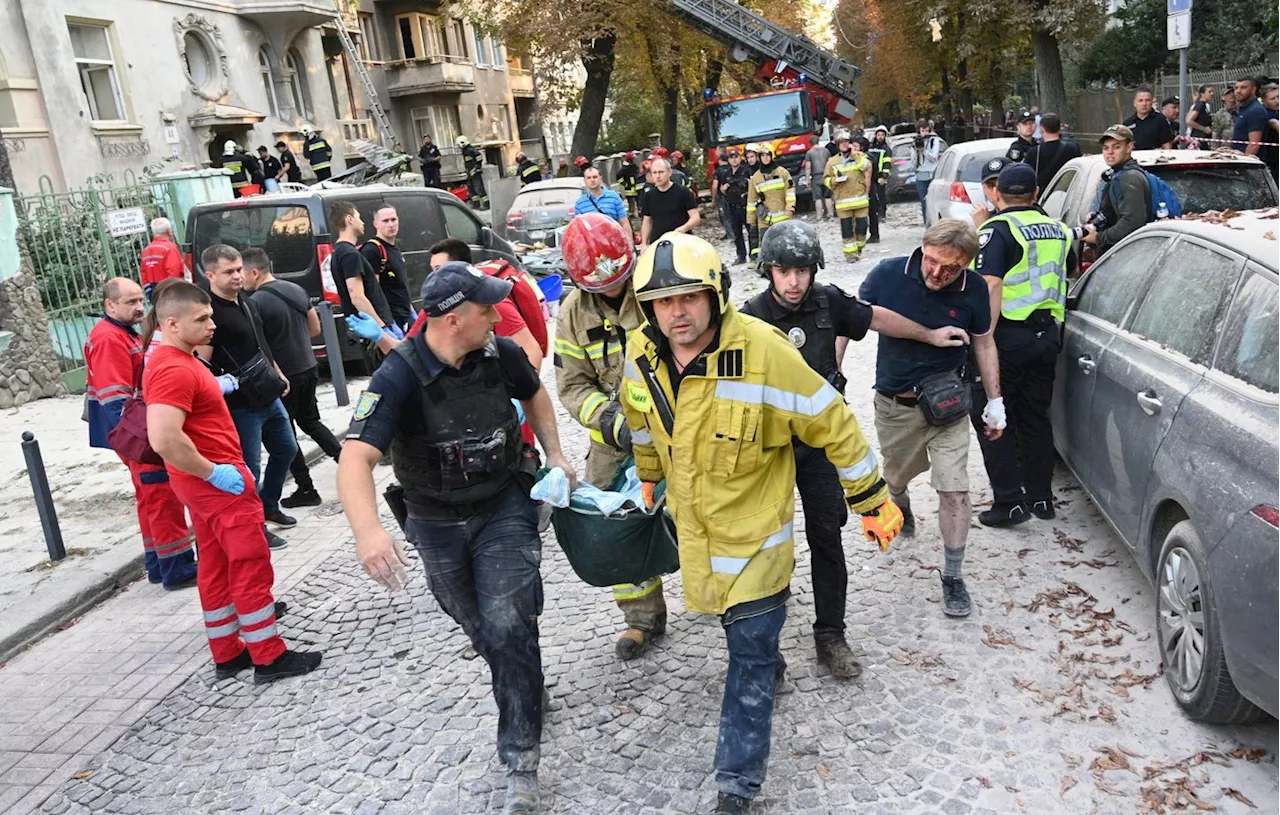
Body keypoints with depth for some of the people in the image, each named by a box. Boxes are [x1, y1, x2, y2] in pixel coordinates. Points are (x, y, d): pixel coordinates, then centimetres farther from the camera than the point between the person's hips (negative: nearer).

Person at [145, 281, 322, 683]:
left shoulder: (176, 361, 10)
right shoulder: (174, 370, -23)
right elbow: (164, 439, -33)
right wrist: (212, 471, -23)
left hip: (204, 482, 10)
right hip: (218, 483, -10)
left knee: (216, 567, 15)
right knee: (252, 566, -1)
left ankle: (227, 653, 25)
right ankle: (269, 656, 9)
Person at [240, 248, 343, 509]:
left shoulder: (256, 302, -17)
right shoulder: (297, 289, 4)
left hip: (282, 376, -7)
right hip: (309, 368, 7)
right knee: (310, 421, 24)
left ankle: (306, 490, 12)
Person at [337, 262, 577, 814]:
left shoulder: (499, 353, -14)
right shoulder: (398, 378, -26)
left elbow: (534, 393, 10)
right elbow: (356, 457, -37)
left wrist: (555, 455, 2)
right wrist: (368, 530, -54)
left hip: (504, 507, 0)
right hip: (437, 523, 0)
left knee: (506, 626, -11)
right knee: (476, 624, 19)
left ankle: (520, 759, 3)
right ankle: (523, 685, 51)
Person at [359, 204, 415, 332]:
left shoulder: (396, 249, 18)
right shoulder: (371, 250, -12)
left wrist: (412, 312, 21)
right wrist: (389, 323, -23)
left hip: (406, 318, 10)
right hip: (390, 319, -9)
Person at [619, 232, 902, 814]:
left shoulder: (763, 351, -28)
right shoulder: (641, 355, -10)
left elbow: (832, 426, -18)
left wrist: (874, 503, -10)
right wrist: (648, 476, 26)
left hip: (753, 524, -5)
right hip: (691, 520, 5)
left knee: (751, 658, 0)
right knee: (736, 624, 26)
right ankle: (768, 663, 58)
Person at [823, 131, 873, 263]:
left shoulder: (860, 156, 5)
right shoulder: (832, 161, 7)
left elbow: (867, 167, -15)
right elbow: (826, 179, 10)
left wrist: (854, 153, -15)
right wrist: (835, 180, -10)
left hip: (860, 199, 0)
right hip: (843, 201, 0)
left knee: (861, 225, 3)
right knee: (846, 227, -2)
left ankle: (858, 247, 25)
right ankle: (850, 252, 4)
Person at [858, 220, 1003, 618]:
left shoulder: (973, 290, -13)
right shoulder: (888, 274, -18)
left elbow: (984, 343, 2)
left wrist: (995, 401, 4)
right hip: (893, 404, 1)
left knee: (955, 491, -8)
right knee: (895, 478, 21)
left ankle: (952, 576, 9)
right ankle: (901, 510, 59)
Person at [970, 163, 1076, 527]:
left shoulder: (997, 229, -11)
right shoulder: (1057, 229, 12)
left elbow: (991, 286, -22)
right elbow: (1069, 273, 28)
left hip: (1009, 335, -7)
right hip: (1048, 333, 7)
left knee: (990, 418, 2)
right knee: (1036, 416, 17)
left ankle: (1009, 502, 0)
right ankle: (1040, 497, 24)